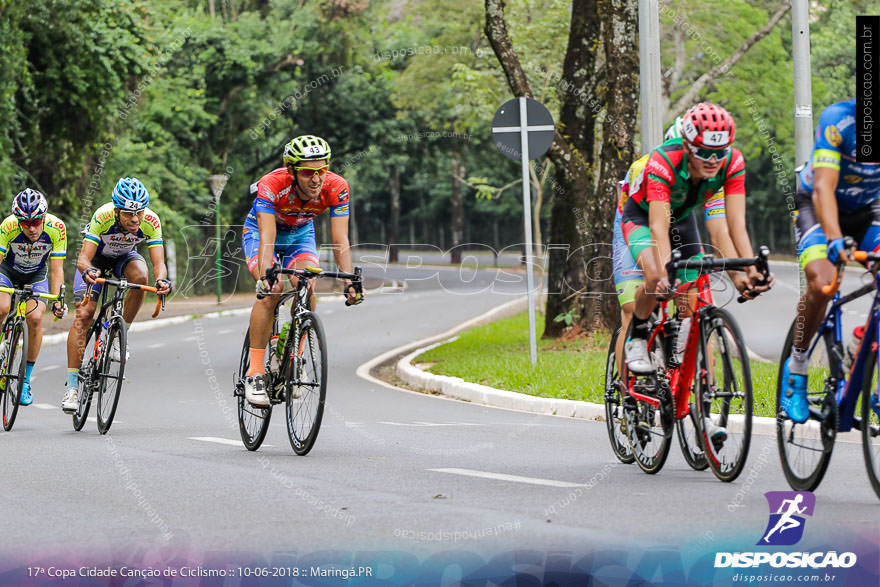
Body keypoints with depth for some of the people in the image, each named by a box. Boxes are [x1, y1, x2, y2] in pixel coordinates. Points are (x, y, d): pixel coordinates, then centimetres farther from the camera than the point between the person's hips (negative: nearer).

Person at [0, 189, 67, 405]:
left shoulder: (56, 228, -29)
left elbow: (56, 269, -24)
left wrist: (57, 299, -35)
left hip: (36, 274, 1)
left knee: (35, 319, -20)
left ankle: (26, 381, -9)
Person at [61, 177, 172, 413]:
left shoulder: (151, 221, -31)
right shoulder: (103, 216, -36)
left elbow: (159, 262, -33)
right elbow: (83, 259, -38)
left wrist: (161, 279, -56)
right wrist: (87, 271, -61)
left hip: (125, 256, 2)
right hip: (96, 256, -2)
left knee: (140, 277, -33)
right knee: (84, 314, -17)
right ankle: (72, 388, -16)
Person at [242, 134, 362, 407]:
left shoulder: (336, 188, -29)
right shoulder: (272, 185, -37)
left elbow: (340, 241, -31)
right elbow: (267, 239, -44)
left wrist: (349, 281, -45)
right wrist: (265, 277, -59)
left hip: (300, 234, 3)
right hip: (260, 231, -3)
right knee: (271, 290, -26)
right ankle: (255, 373, -22)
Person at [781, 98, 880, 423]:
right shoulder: (839, 119, -30)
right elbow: (824, 188, -37)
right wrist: (835, 239, -53)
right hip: (817, 205, -3)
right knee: (821, 283, -28)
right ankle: (796, 368, -7)